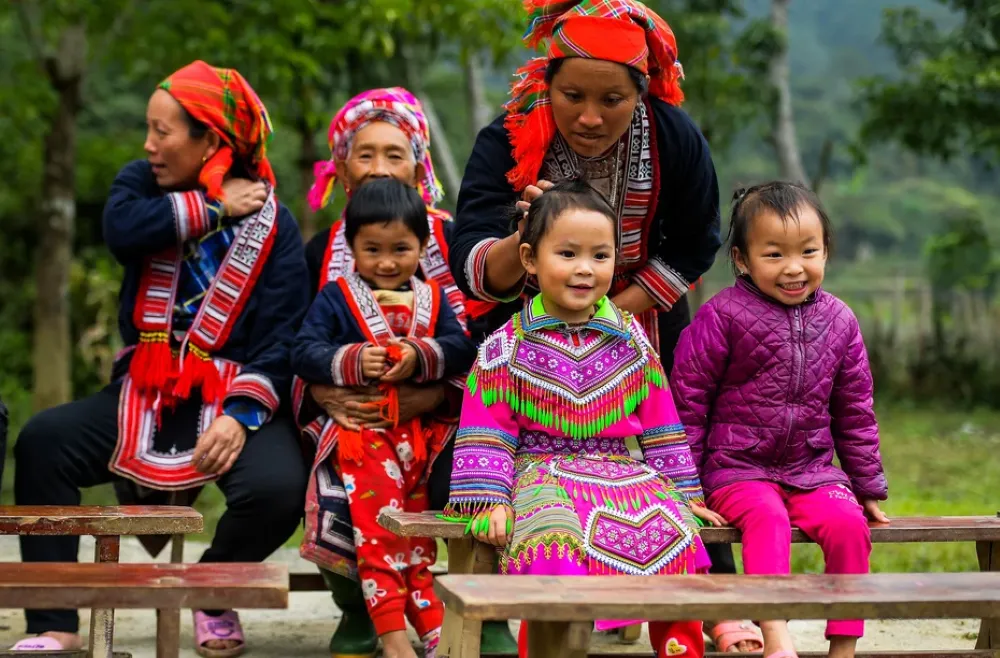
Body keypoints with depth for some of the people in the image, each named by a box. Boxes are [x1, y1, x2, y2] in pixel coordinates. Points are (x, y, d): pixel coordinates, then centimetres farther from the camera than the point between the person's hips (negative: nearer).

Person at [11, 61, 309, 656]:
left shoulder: (272, 224, -4)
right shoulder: (144, 183, 7)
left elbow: (282, 336, -12)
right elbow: (121, 228, -18)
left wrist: (241, 414, -26)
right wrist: (213, 207, -15)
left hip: (233, 394, -3)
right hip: (146, 391, 3)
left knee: (276, 488, -31)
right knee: (42, 441, -21)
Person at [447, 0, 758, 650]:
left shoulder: (676, 139, -21)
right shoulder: (507, 141, -25)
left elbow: (692, 249, -9)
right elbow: (474, 272, -29)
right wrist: (525, 241, -50)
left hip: (643, 322, 1)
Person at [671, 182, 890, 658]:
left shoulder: (838, 322, 6)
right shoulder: (723, 317, -8)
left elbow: (855, 412, 15)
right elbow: (688, 399, -4)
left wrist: (868, 485, 16)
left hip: (813, 470, 4)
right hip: (738, 470, -4)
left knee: (848, 523, -21)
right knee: (767, 517, -33)